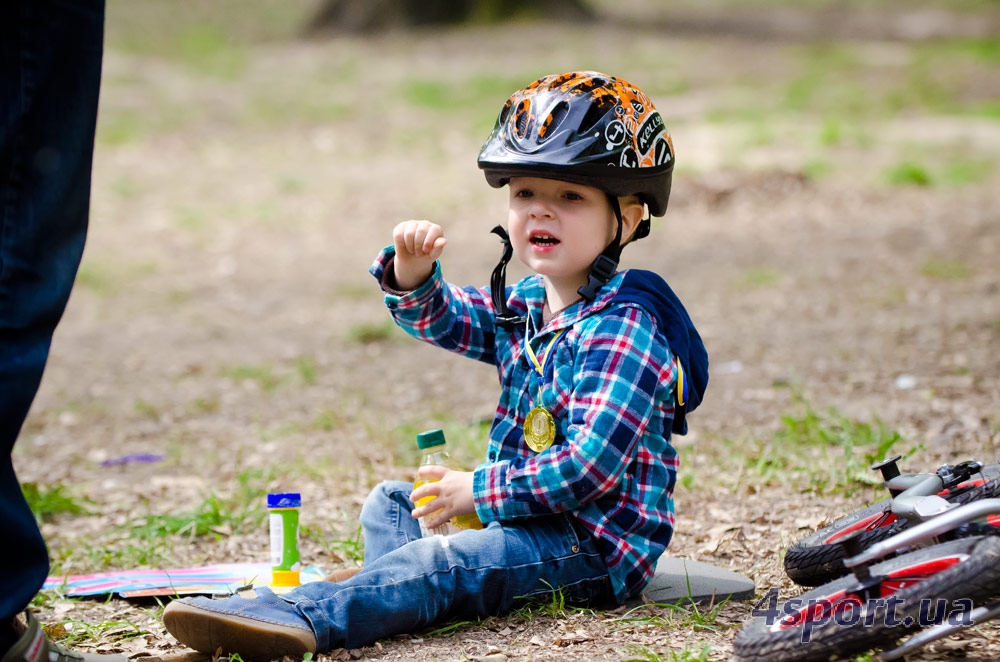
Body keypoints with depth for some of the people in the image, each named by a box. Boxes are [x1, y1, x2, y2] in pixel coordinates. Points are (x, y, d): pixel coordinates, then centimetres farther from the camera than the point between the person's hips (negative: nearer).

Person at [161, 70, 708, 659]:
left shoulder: (622, 331, -19)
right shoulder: (524, 304, 10)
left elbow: (589, 465, -26)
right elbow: (441, 318, 20)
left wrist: (477, 490, -19)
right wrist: (413, 274, -5)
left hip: (594, 544, -11)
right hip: (525, 514, 11)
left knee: (442, 562, -32)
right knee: (391, 501, 19)